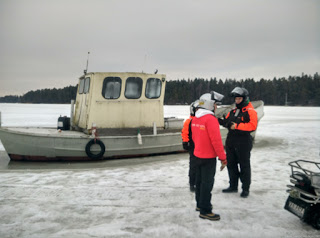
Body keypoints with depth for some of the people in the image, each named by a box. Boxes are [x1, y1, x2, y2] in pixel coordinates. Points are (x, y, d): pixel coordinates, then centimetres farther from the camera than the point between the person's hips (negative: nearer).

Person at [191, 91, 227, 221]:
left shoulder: (195, 118, 5)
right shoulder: (211, 119, -22)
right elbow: (216, 140, -23)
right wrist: (223, 158, -17)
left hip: (198, 155, 9)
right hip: (208, 157, -9)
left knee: (200, 180, 19)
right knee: (207, 183, -1)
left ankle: (200, 204, 32)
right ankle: (205, 211, 5)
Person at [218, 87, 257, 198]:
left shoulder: (250, 111, -8)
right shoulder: (233, 111, 15)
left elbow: (252, 126, -20)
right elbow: (227, 121, 16)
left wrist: (237, 126, -23)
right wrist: (221, 121, -5)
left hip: (243, 143, -7)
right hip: (231, 141, 7)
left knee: (244, 166, 2)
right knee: (231, 164, 14)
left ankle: (245, 188, 13)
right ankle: (233, 186, 27)